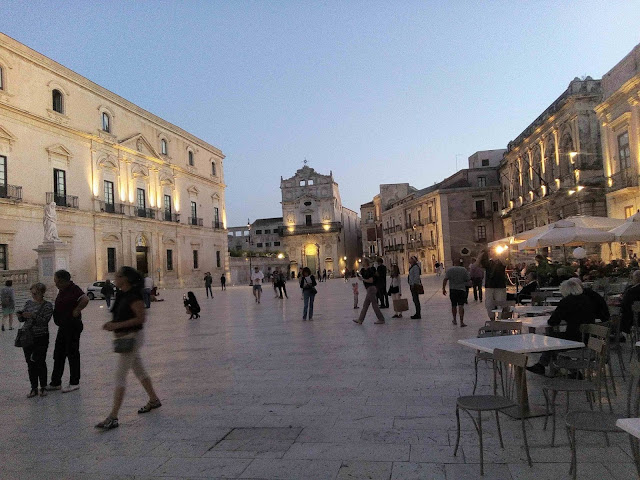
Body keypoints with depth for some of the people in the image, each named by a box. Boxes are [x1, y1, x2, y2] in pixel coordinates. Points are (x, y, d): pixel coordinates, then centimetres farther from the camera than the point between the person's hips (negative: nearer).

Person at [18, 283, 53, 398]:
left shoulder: (47, 305, -4)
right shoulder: (29, 303, 11)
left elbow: (44, 320, -15)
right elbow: (22, 319, 13)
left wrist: (32, 316, -26)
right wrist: (20, 316, -9)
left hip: (41, 338, -5)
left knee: (40, 362, -1)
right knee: (30, 363, 7)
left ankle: (43, 387, 12)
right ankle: (34, 388, 15)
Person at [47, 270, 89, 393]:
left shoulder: (73, 289, -18)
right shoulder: (62, 290, 12)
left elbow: (85, 299, -35)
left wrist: (76, 310, -23)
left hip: (72, 326, -10)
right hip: (63, 326, 10)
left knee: (72, 354, 0)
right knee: (58, 355, 14)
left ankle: (74, 383, 10)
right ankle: (55, 382, 24)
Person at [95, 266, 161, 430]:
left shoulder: (134, 296, -18)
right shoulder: (122, 295, 10)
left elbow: (141, 318, -23)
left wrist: (118, 325, -23)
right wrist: (112, 324, 3)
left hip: (131, 337, -10)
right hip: (124, 337, 10)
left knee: (120, 375, -8)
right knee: (139, 370, 19)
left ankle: (113, 417, -4)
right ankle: (154, 400, 34)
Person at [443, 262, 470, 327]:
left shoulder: (449, 270, -6)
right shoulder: (464, 270, -4)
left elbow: (445, 280, -13)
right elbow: (468, 279, 0)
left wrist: (443, 289, -7)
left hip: (452, 290, 1)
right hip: (462, 290, -1)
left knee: (454, 306, 14)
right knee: (461, 306, -3)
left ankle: (454, 320, 27)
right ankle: (461, 322, -10)